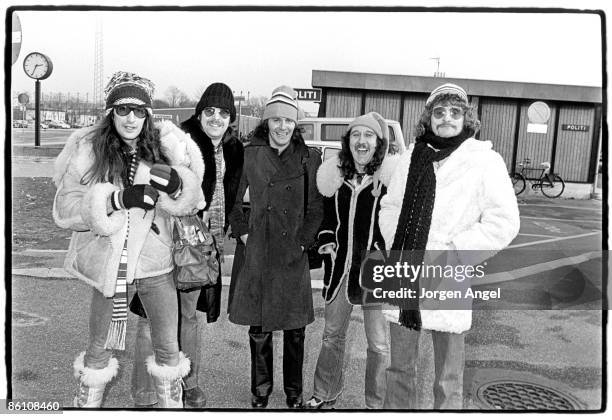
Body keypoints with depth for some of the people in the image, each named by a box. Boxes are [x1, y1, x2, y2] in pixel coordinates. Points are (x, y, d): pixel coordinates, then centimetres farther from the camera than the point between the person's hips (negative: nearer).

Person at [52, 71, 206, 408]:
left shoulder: (164, 146, -5)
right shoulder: (89, 150, -8)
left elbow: (189, 203, -3)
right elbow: (64, 209, -10)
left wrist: (177, 185, -25)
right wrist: (116, 199, -22)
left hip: (156, 266, 1)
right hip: (109, 265, -1)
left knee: (168, 348, 14)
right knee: (99, 348, 17)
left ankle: (171, 402, 38)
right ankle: (87, 401, 42)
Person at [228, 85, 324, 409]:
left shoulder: (308, 159, 2)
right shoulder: (249, 155, 2)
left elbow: (316, 207, 5)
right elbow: (232, 198, 11)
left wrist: (304, 240, -3)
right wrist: (243, 231, 2)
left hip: (293, 256, 0)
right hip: (256, 254, 0)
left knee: (295, 329, 8)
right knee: (258, 328, 8)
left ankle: (294, 390, 27)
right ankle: (260, 390, 26)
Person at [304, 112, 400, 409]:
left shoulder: (392, 175, -11)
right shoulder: (334, 174, 5)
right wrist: (326, 240, 5)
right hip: (340, 268, 5)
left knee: (379, 343, 7)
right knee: (332, 334, 18)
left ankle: (376, 404, 26)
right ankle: (325, 394, 37)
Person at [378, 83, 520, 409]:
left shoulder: (484, 161, -5)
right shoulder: (412, 157, 9)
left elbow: (503, 222, -10)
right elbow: (390, 207, 15)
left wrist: (454, 251, -13)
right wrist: (397, 245, 0)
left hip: (447, 284, -4)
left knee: (448, 381, 8)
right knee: (399, 366, 18)